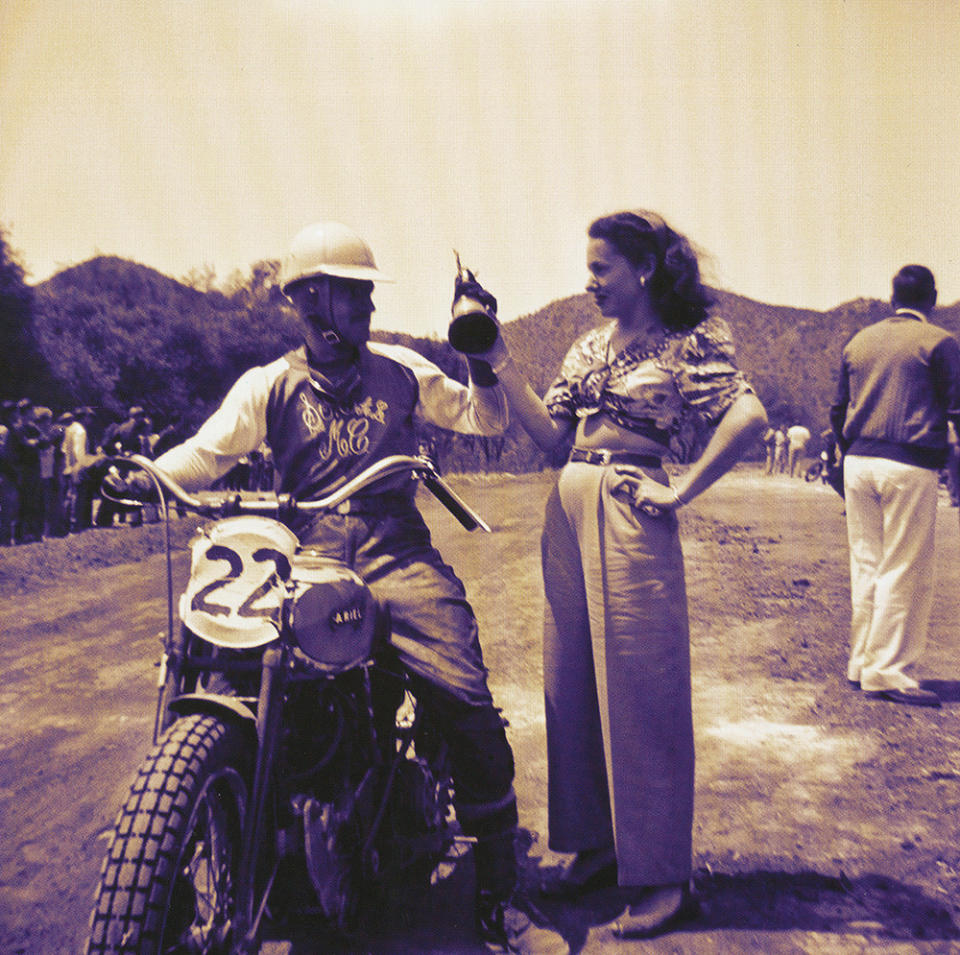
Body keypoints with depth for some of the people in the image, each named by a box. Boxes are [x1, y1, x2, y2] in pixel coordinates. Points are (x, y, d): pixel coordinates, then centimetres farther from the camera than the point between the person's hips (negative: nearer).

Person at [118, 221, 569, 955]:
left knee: (472, 715, -15)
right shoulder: (270, 385, 11)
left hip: (399, 562, 0)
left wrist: (481, 362, 2)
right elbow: (207, 453, 1)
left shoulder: (400, 369, 14)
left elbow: (485, 419, 18)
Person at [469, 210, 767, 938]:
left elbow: (750, 418, -19)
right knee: (573, 686, 11)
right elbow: (548, 432, 8)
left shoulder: (689, 339, -4)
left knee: (638, 694, -1)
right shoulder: (591, 344, 16)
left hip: (628, 517, -7)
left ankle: (662, 877, 13)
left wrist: (678, 494, -18)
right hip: (568, 512, 7)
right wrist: (498, 359, 2)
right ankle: (597, 846, 27)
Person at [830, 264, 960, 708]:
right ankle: (887, 671, 1)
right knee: (904, 571, -1)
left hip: (858, 463, 6)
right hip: (909, 467, -6)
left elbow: (838, 410, 17)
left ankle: (860, 662, 20)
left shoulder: (858, 342, 14)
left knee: (866, 565, 13)